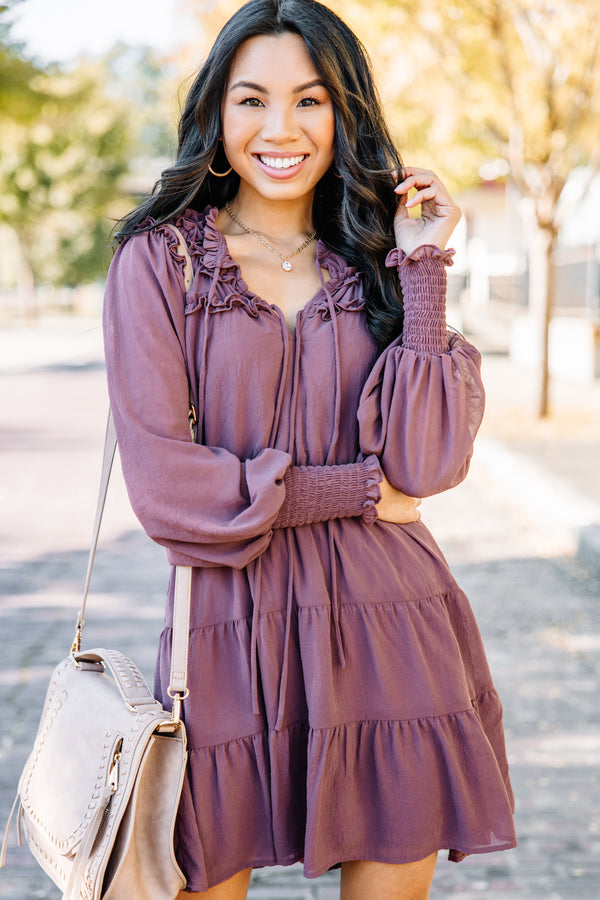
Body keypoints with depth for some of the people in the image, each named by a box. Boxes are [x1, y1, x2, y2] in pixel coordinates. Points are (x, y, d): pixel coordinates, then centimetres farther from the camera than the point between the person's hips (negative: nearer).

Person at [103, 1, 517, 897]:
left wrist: (421, 267, -8)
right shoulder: (157, 262, 0)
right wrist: (359, 489, -5)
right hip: (231, 633, -2)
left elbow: (425, 462, -7)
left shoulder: (376, 266, 8)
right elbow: (164, 486, -9)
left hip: (389, 636, 3)